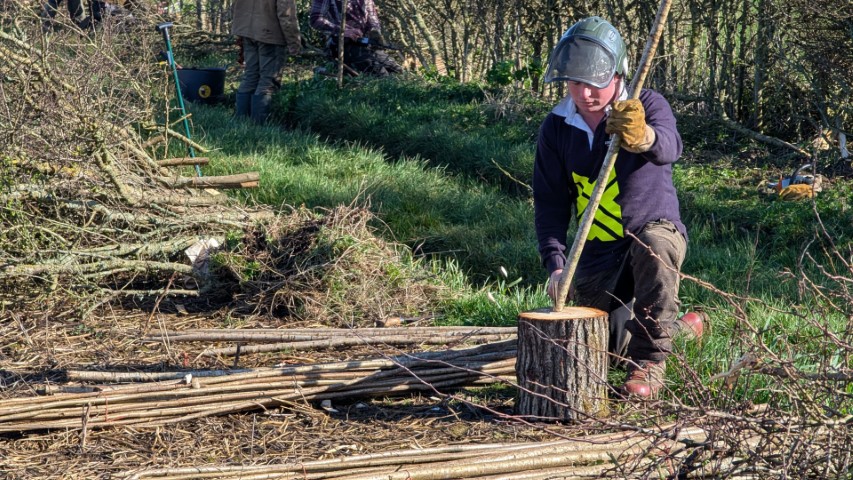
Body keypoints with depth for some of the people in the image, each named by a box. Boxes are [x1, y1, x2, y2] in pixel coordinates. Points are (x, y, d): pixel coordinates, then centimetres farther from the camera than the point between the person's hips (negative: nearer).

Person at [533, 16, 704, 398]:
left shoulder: (647, 106, -14)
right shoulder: (556, 127, -2)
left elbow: (669, 148, -37)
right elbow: (549, 202, -3)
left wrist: (643, 137, -63)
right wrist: (555, 264, -18)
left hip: (658, 231, -4)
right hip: (598, 253, 5)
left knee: (653, 243, -40)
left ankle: (648, 365, -28)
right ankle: (680, 330, 29)